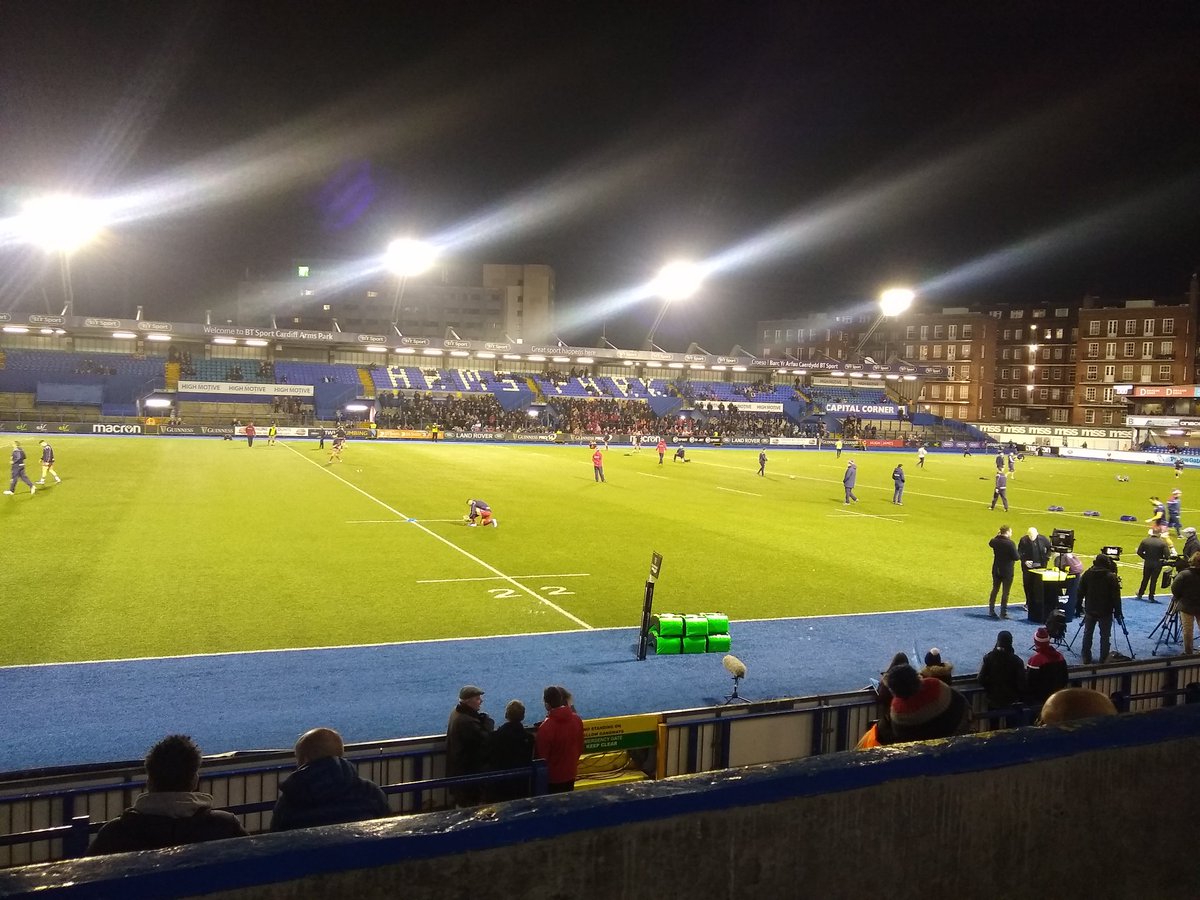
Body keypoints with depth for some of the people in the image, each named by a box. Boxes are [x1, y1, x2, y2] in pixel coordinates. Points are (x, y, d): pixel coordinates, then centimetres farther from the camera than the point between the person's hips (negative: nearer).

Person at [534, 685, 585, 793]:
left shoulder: (546, 727, -26)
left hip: (552, 777, -5)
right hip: (570, 773, 5)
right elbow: (580, 747, 5)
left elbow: (541, 756, -17)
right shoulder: (577, 719, -8)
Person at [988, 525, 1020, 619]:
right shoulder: (1010, 543, -21)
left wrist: (997, 536, 13)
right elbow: (1016, 557, -19)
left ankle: (991, 610, 22)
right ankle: (1003, 613, 6)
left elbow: (990, 543, 22)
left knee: (994, 590, 17)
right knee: (1005, 592, 3)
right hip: (1007, 571, -6)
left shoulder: (995, 541, -3)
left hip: (996, 570, 6)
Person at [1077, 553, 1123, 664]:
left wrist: (1078, 606, 12)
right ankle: (1104, 660, 9)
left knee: (1088, 634, 14)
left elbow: (1080, 593, 3)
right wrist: (1117, 611, -3)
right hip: (1106, 611, -3)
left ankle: (1086, 658, 20)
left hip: (1090, 610, 3)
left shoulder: (1087, 575, -2)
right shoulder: (1111, 577, -12)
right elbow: (1116, 597, -11)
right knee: (1105, 636, 6)